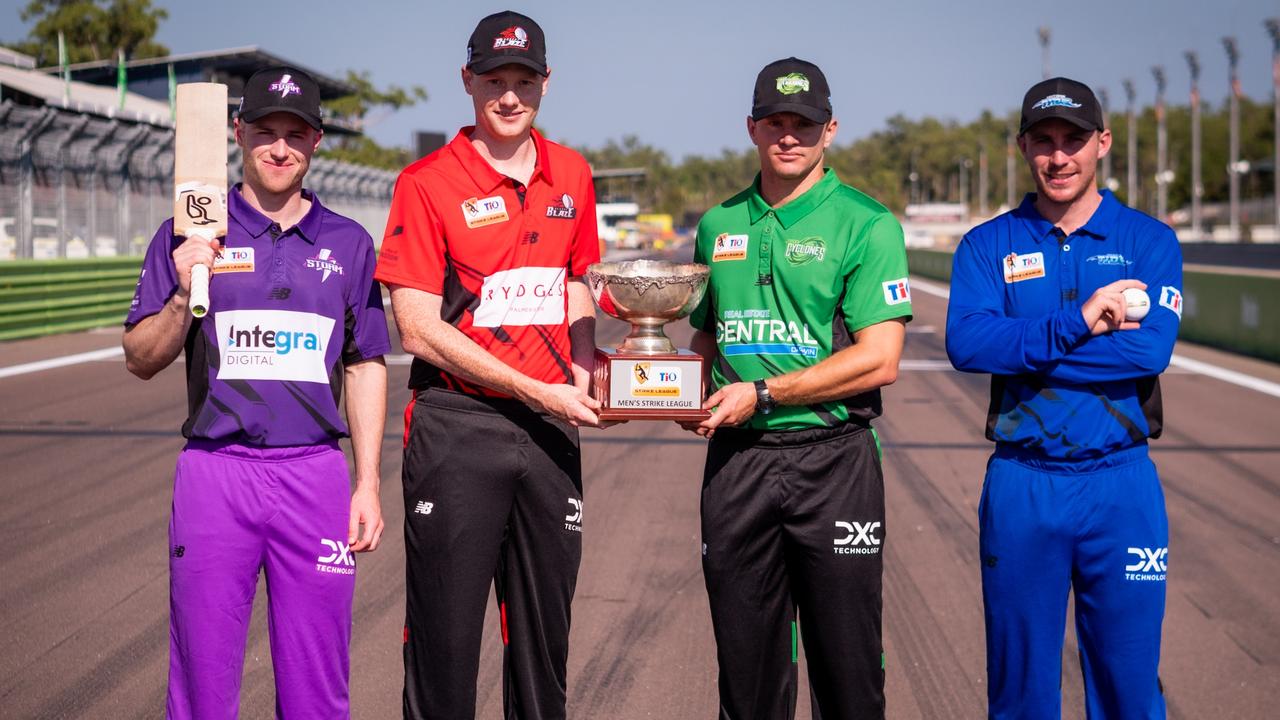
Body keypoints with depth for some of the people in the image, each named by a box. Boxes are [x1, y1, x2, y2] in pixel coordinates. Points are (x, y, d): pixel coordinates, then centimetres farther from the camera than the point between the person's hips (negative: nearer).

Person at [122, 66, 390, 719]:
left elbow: (365, 366, 11)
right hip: (215, 468, -1)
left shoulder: (349, 243, 10)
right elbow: (140, 360, 4)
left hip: (316, 473, 1)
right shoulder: (188, 236, 6)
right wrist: (184, 295, -14)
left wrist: (368, 484, 5)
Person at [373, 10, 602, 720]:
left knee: (544, 640, 12)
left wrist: (581, 369, 4)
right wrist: (537, 392, -13)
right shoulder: (427, 182, -7)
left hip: (550, 432, 5)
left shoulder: (571, 175, 10)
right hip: (457, 428, -5)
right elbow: (419, 329, -11)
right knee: (444, 639, -1)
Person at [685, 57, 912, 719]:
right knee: (745, 664, 11)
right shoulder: (719, 225, 12)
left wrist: (761, 395, -14)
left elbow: (878, 359, -13)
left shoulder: (865, 224, -5)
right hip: (736, 459, 4)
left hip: (832, 459, -4)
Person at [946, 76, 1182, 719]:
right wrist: (1078, 323, -18)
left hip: (1121, 485, 0)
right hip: (1020, 488, 1)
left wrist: (1023, 348, -14)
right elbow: (965, 343, -12)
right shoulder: (987, 246, 6)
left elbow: (1150, 348, -13)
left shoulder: (1149, 240, 4)